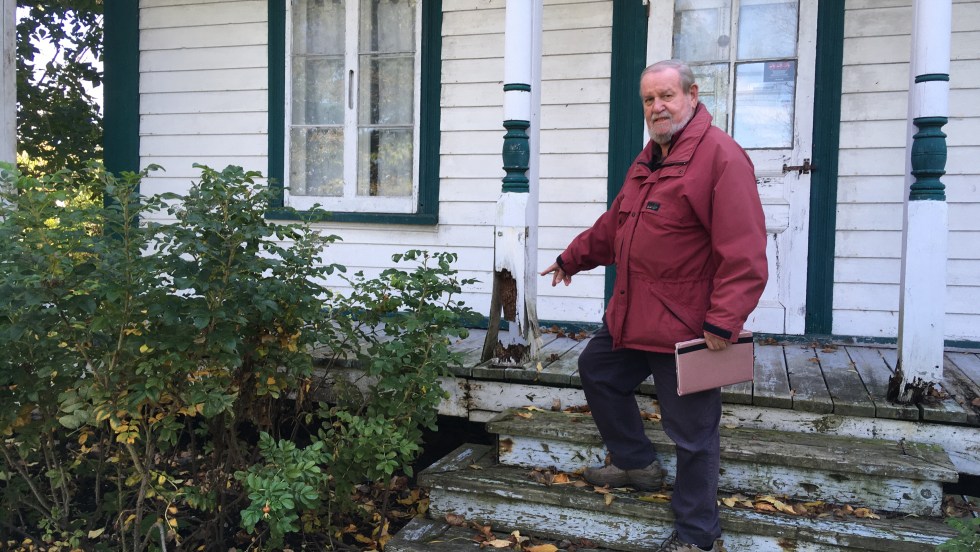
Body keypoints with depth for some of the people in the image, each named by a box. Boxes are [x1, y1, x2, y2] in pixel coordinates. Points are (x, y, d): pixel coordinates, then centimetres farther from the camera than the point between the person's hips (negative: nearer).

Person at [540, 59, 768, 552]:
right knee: (596, 372, 25)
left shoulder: (720, 156, -17)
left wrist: (723, 323, -26)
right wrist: (573, 258, 33)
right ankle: (636, 464, 43)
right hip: (631, 316, 10)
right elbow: (614, 223, 26)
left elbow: (743, 252, -23)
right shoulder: (649, 159, 13)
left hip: (685, 327, -9)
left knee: (692, 433, 2)